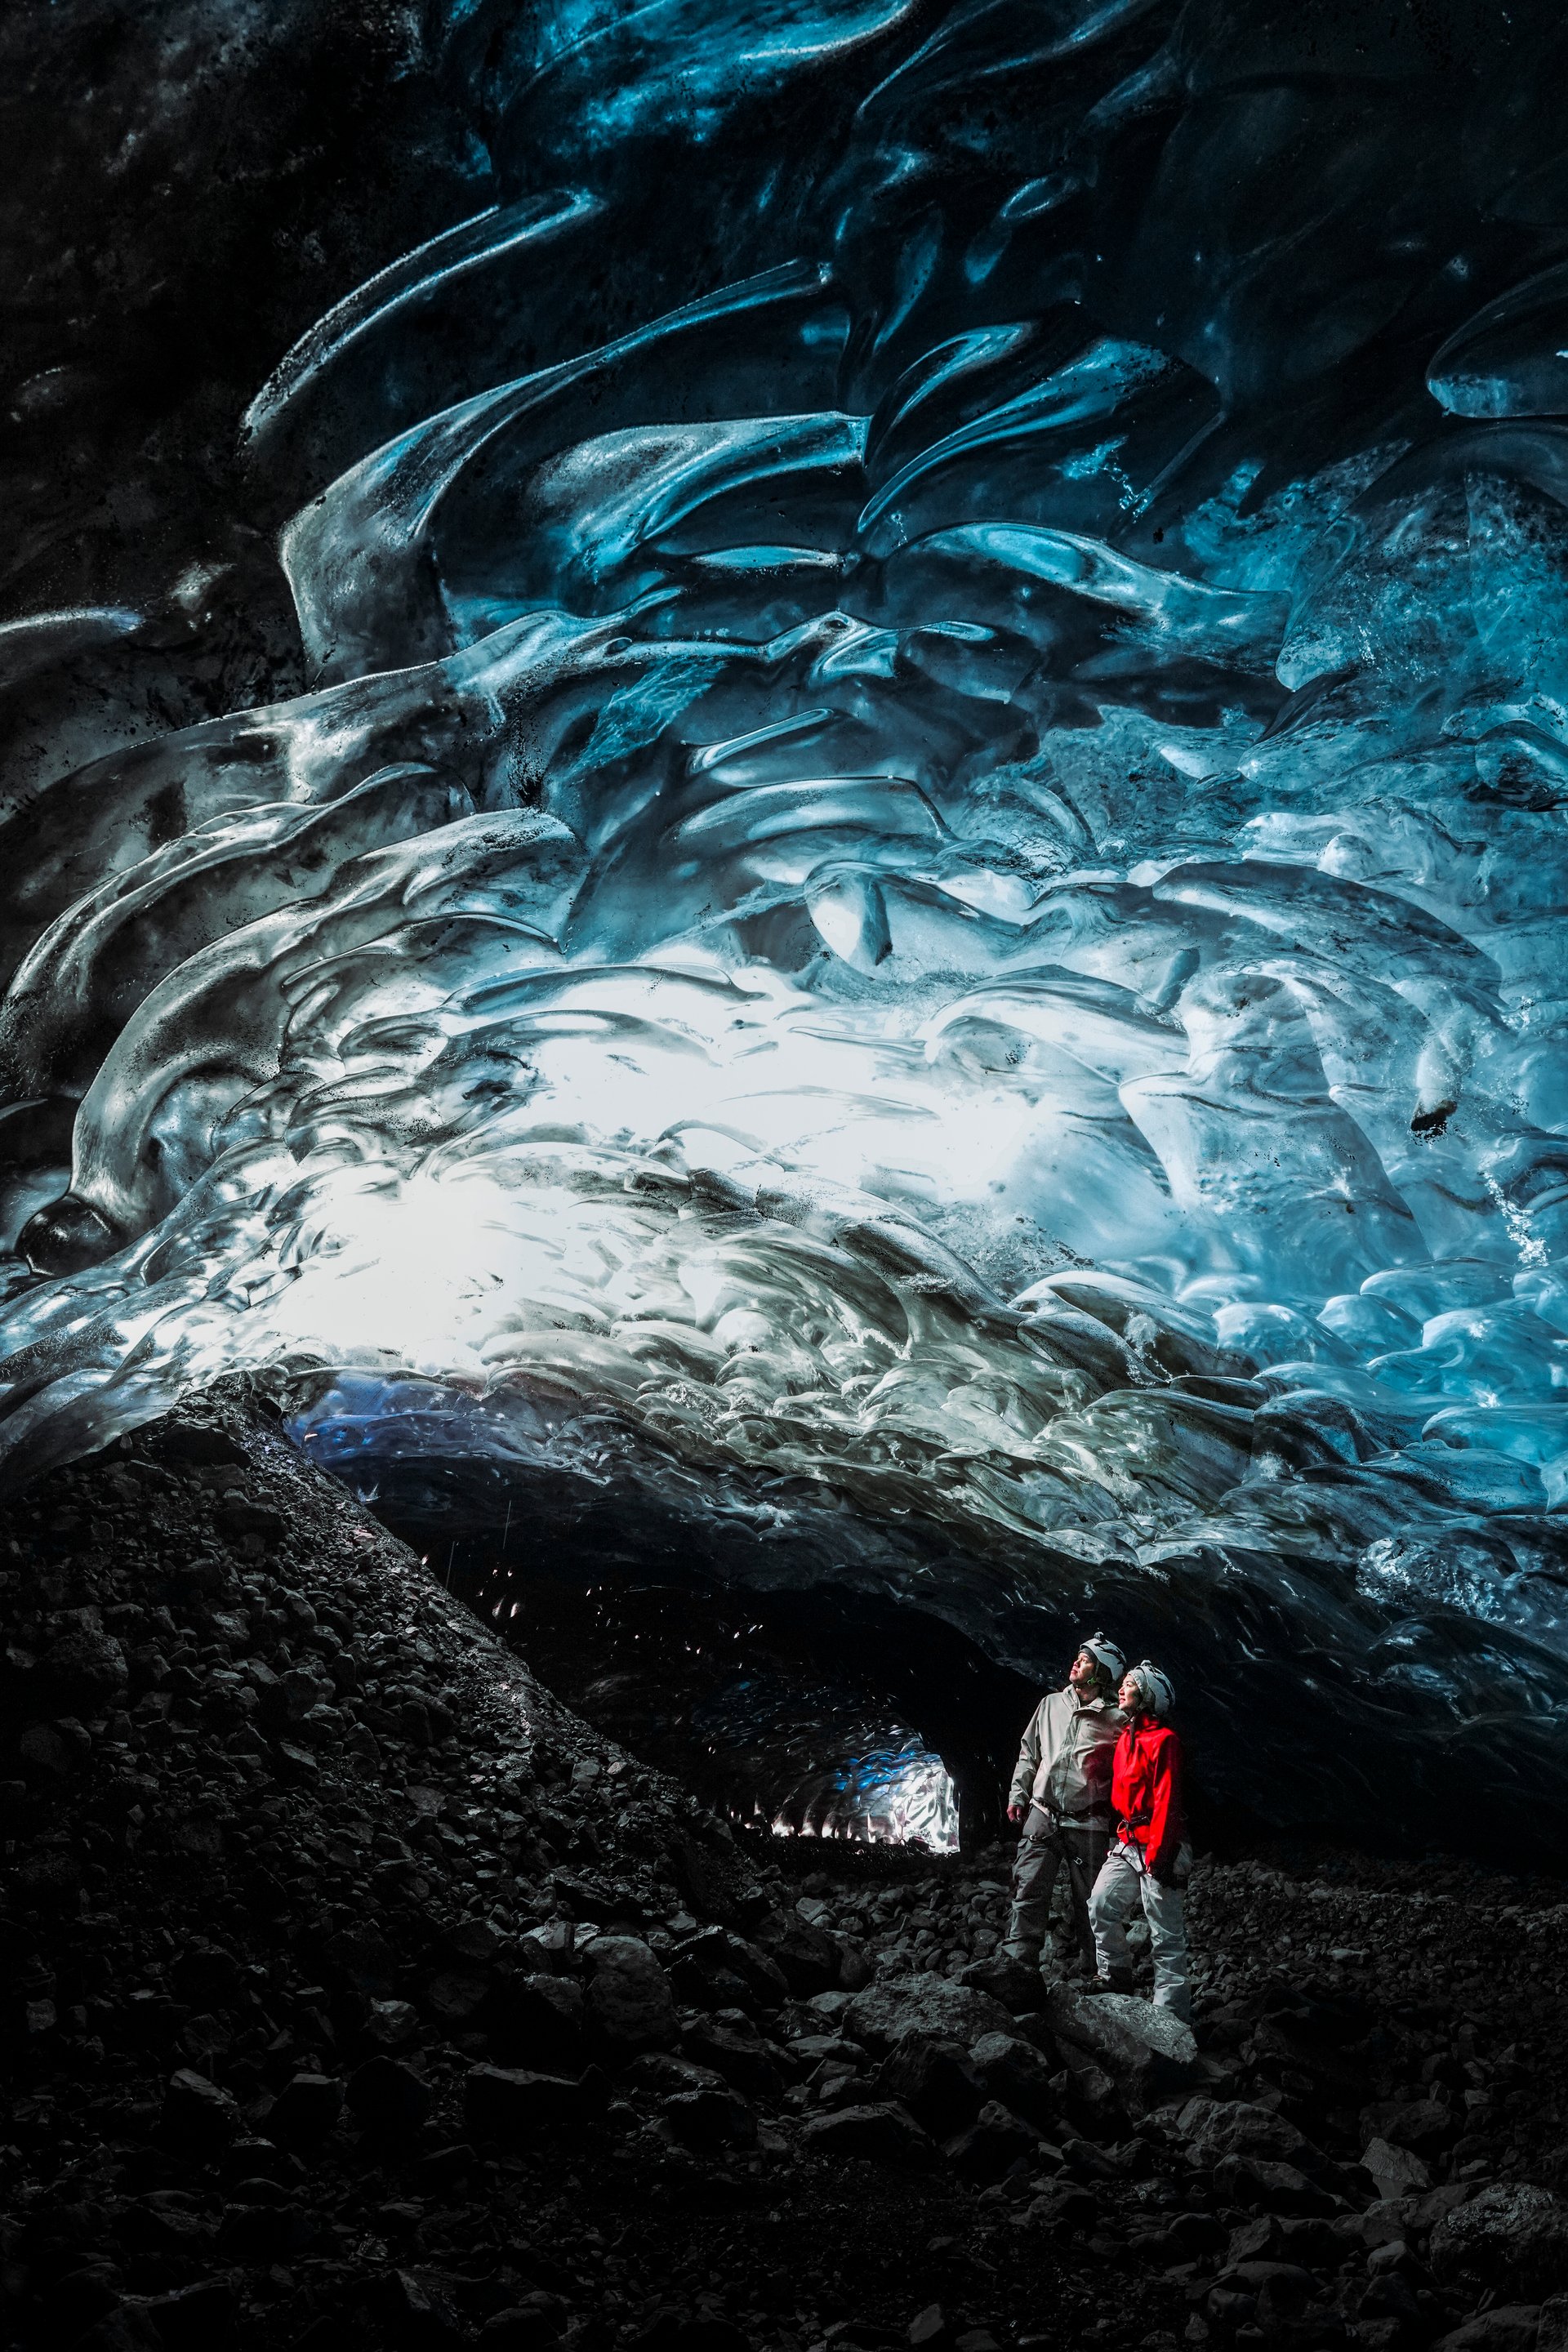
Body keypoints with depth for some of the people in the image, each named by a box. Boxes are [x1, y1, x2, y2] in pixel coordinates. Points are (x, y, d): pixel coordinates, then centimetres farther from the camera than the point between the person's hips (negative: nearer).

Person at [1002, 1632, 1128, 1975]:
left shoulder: (1115, 1721, -3)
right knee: (1028, 1892, -6)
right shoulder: (1051, 1704, 12)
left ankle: (1095, 1970, 17)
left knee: (1088, 1902, 5)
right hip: (1042, 1816, 3)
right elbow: (1028, 1753, 18)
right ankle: (1018, 1962, -7)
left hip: (1087, 1824, -3)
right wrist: (1017, 1795, 12)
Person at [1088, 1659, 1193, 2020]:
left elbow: (1167, 1801, -16)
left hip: (1155, 1848, -8)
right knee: (1101, 1907, 0)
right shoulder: (1126, 1738, 14)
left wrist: (1159, 1855, -19)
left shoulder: (1163, 1740, -12)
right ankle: (1116, 1984, 14)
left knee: (1166, 1936, -2)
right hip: (1126, 1845, 8)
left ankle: (1172, 2014, 3)